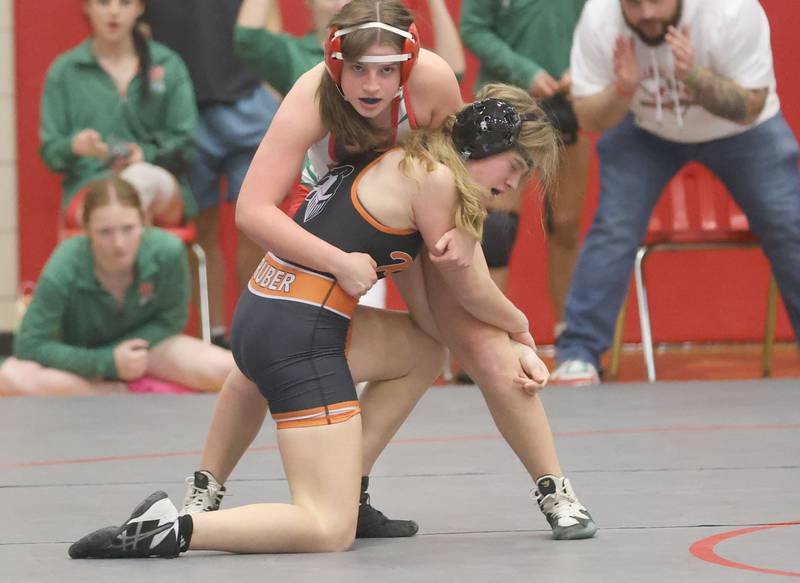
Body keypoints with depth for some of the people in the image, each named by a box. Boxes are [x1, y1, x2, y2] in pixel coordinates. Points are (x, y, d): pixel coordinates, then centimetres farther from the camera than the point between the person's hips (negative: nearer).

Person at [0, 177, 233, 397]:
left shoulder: (167, 251, -29)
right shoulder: (63, 270, -31)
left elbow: (170, 321, -10)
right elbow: (30, 346, -25)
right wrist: (107, 362, -29)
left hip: (144, 343, 1)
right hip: (84, 359, -1)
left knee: (224, 370, -22)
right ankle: (124, 394, -13)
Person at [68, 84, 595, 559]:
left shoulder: (407, 163, 19)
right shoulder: (434, 177, -7)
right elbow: (471, 292, 3)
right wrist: (519, 325, 22)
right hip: (299, 336, -10)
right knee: (330, 531, -10)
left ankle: (352, 498, 25)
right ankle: (170, 530, -20)